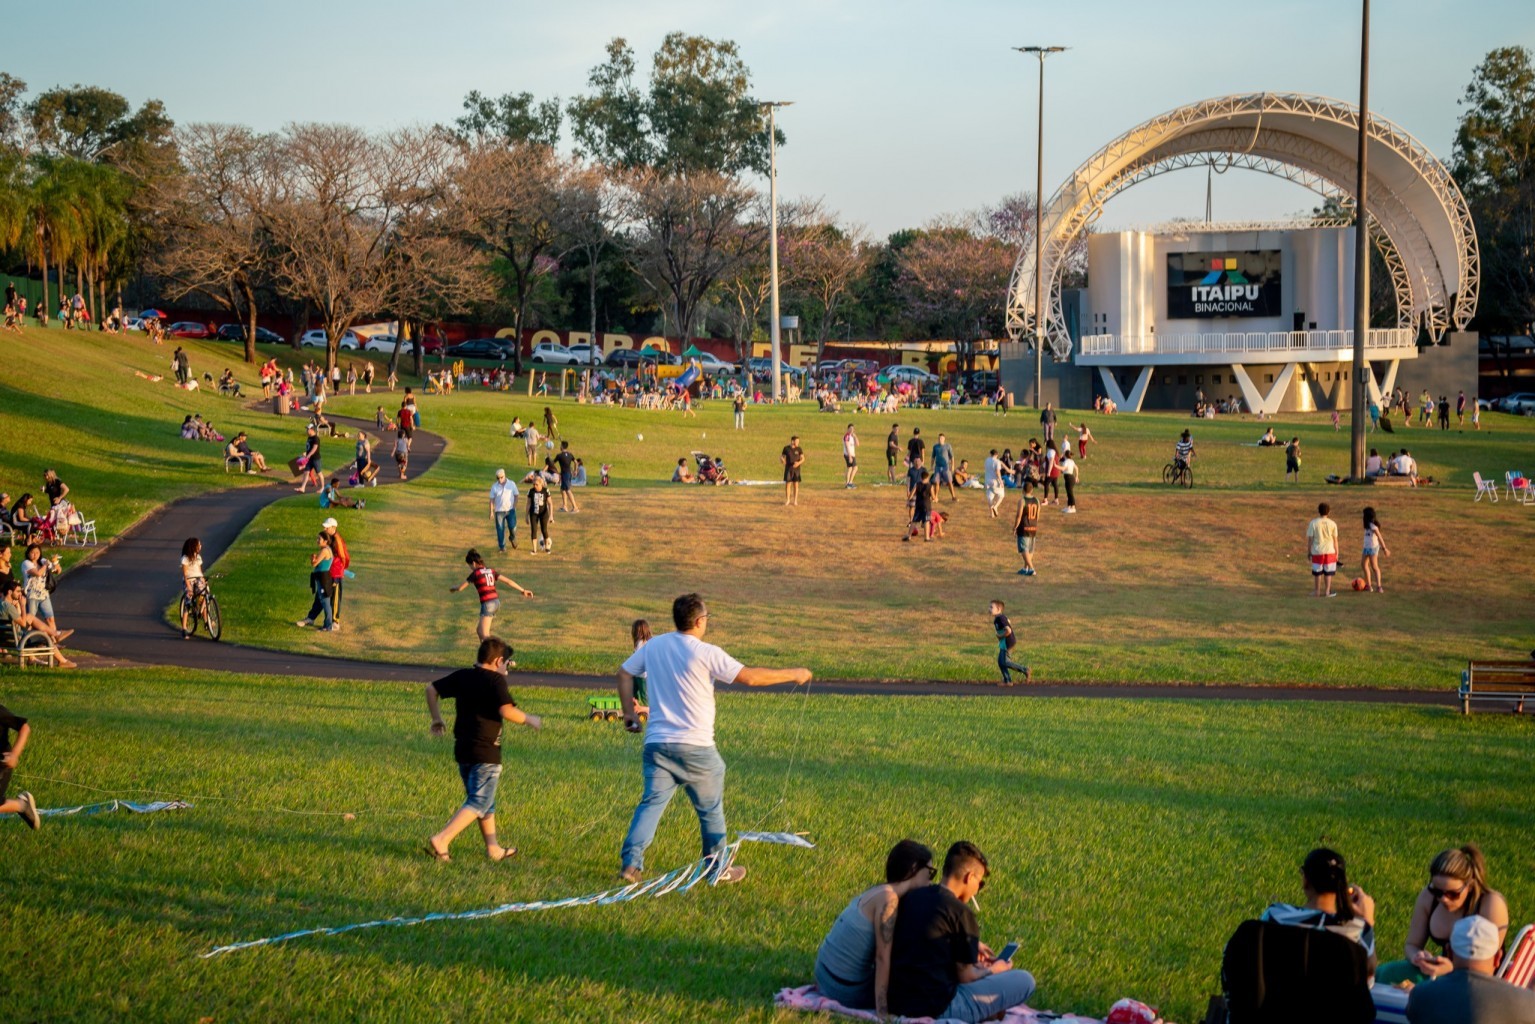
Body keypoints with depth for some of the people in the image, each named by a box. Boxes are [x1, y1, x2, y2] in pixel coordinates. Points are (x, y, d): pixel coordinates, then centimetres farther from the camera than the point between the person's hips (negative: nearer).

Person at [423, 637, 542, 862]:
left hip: (462, 749, 8)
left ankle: (493, 848, 27)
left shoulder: (462, 676, 8)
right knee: (479, 803, -3)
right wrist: (529, 720, -7)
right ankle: (441, 840, -16)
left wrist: (437, 718, 24)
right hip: (486, 752, -8)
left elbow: (431, 689, 13)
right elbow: (507, 711, -24)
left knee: (485, 801, 20)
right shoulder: (496, 680, -13)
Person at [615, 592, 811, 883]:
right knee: (711, 808, 13)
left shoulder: (653, 646, 5)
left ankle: (630, 863, -10)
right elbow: (750, 677, -13)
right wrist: (794, 674, -4)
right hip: (695, 747, -4)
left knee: (652, 802, 4)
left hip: (657, 743, 4)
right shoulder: (706, 653, -12)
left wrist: (629, 712, 19)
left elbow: (624, 673, 14)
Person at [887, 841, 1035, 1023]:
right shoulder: (961, 913, -13)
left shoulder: (910, 898, 9)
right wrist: (993, 970, 14)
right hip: (938, 1009, -8)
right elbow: (965, 975, -6)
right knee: (1024, 980, 0)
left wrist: (971, 946, 27)